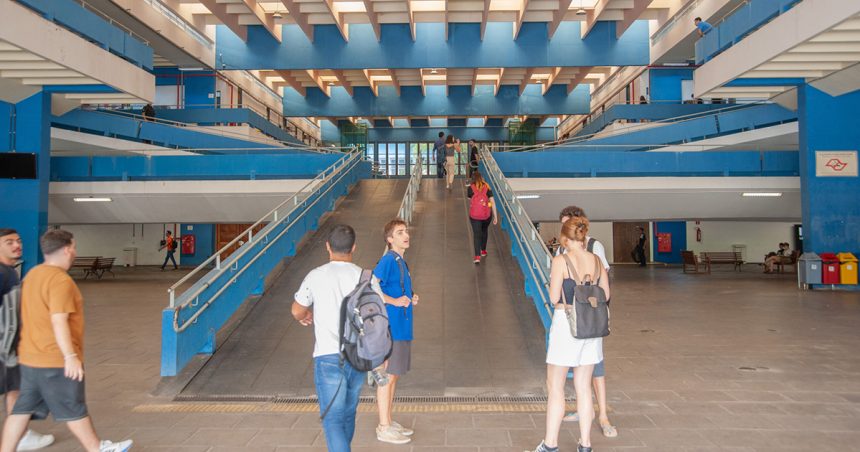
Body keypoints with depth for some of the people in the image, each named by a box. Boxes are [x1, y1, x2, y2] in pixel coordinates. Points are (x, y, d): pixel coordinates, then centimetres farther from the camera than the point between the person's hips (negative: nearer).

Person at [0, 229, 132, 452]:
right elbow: (59, 321, -26)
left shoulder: (33, 274, 11)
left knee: (23, 409, 12)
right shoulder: (60, 280, -20)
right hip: (56, 360, -8)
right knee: (73, 409, 5)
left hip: (30, 358, 9)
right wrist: (71, 356, -25)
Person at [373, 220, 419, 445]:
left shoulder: (401, 262, 13)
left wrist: (411, 299, 7)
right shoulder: (388, 260, -15)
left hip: (401, 327, 9)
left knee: (394, 375, 16)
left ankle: (388, 421, 28)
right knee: (388, 376, 0)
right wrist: (395, 301, -21)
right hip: (390, 327, -9)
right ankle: (384, 428, 12)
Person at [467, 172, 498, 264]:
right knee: (484, 231, 25)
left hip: (474, 215, -2)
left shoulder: (470, 188, -6)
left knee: (476, 234, 1)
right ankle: (483, 251, 39)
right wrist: (495, 216, 1)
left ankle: (477, 256, -11)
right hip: (487, 214, 2)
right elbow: (492, 202, -4)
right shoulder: (487, 187, -2)